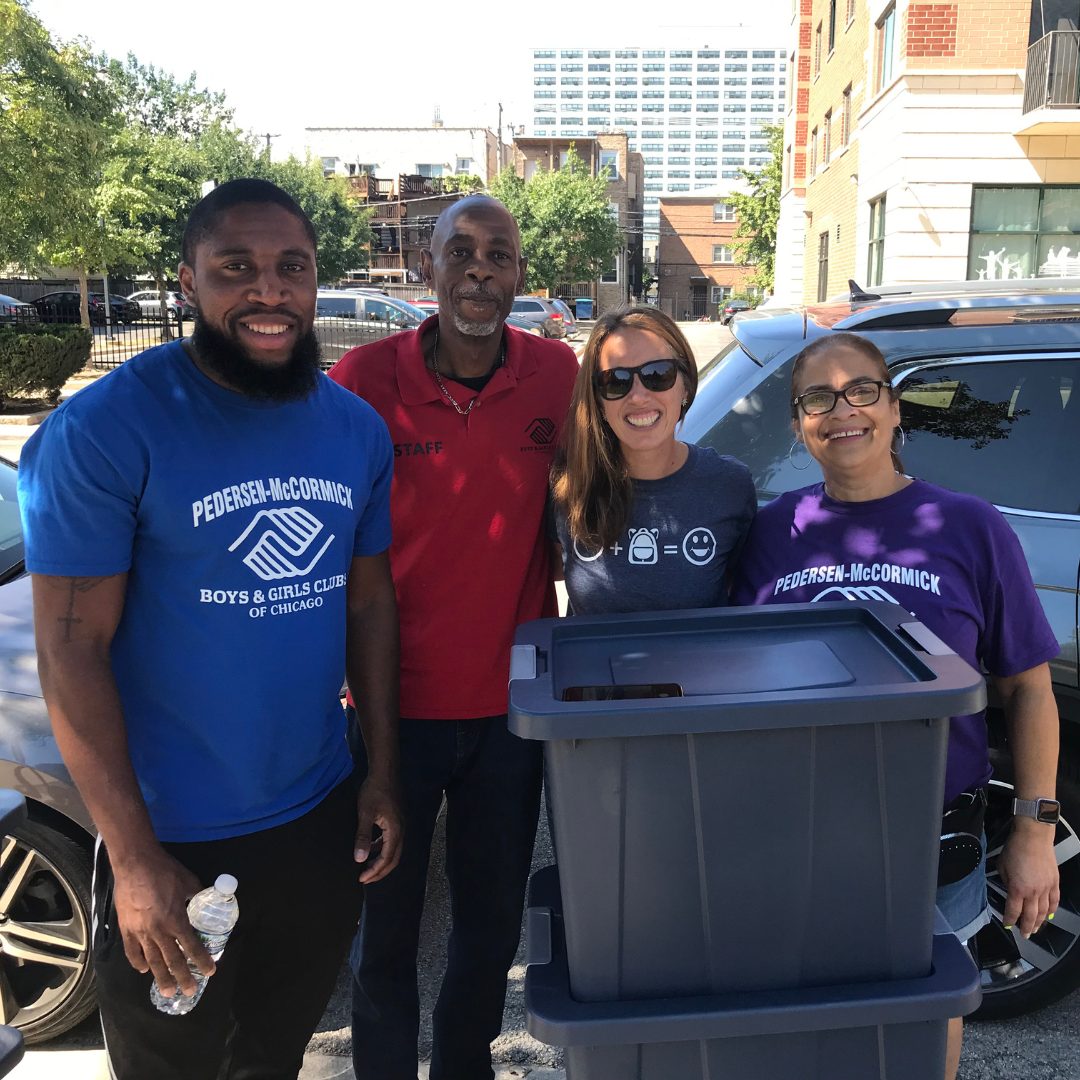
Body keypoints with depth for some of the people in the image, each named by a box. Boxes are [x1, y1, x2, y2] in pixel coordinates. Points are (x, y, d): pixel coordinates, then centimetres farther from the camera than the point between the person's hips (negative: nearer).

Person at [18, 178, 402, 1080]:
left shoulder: (358, 428, -1)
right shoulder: (104, 430, -17)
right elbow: (71, 649, -17)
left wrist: (383, 770, 5)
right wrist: (134, 858, -16)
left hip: (320, 818, 5)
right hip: (172, 841, -4)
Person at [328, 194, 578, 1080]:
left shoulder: (557, 375, -2)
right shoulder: (366, 378, -10)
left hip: (509, 706, 3)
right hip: (395, 704, -2)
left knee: (493, 931, 19)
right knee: (385, 933, 14)